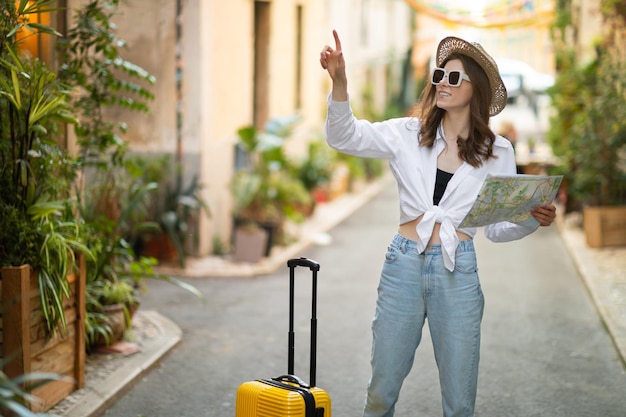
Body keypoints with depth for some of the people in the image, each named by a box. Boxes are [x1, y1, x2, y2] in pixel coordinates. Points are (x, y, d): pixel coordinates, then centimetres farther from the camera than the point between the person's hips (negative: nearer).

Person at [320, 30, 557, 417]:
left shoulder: (497, 152, 5)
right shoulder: (408, 134, 5)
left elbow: (498, 228, 6)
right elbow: (344, 137, -3)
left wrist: (533, 219, -14)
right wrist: (339, 81, -18)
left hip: (458, 273, 0)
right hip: (403, 265, 1)